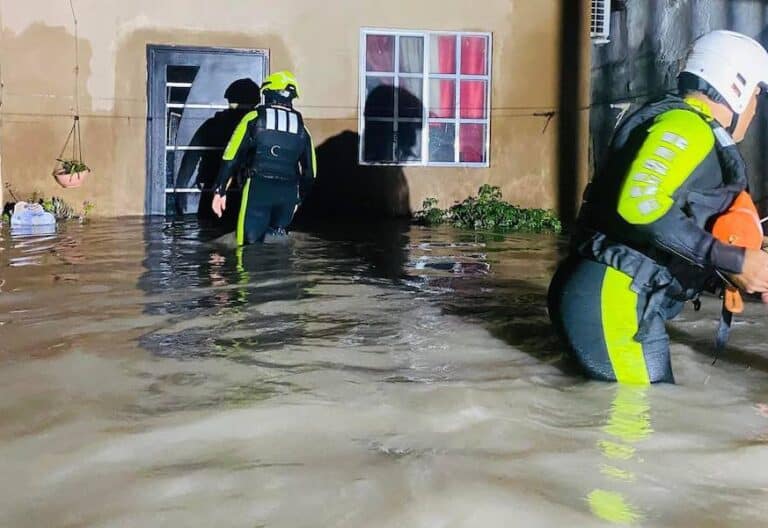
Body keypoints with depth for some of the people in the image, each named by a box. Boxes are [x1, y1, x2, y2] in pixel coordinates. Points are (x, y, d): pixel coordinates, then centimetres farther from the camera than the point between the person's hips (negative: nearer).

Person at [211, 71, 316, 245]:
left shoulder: (254, 118, 2)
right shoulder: (301, 127, 11)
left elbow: (231, 157, -2)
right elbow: (309, 172, 13)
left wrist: (220, 191, 3)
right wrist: (298, 199, 26)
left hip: (258, 188, -3)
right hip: (288, 192, 3)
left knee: (250, 243, -2)